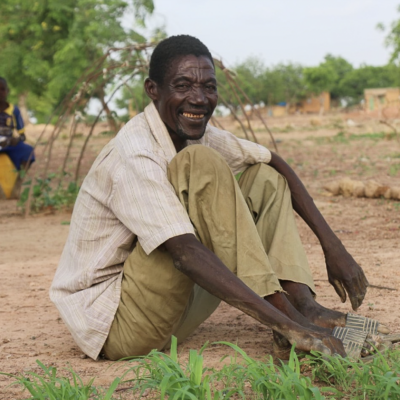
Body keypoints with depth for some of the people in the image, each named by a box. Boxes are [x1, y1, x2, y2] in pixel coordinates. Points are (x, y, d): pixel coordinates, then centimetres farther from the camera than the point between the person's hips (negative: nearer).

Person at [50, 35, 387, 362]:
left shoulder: (195, 133, 3)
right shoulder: (133, 156, -24)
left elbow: (275, 163, 11)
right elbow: (186, 252, -34)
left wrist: (332, 245, 0)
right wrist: (282, 322, -38)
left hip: (164, 314, 9)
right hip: (111, 324, -9)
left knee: (264, 179, 3)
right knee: (199, 164, -25)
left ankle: (304, 305, -15)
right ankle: (289, 317, -24)